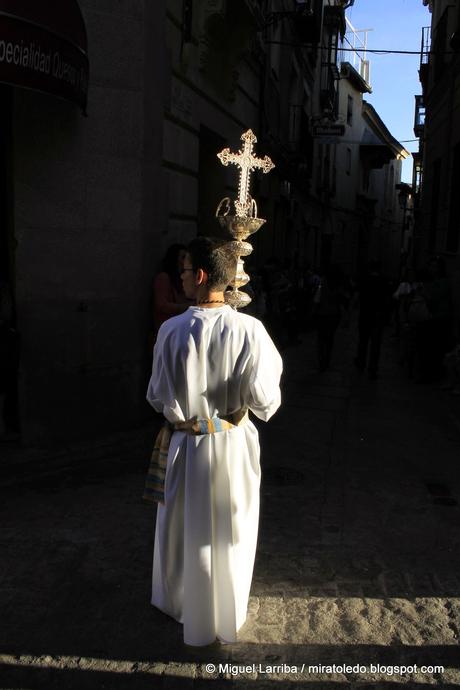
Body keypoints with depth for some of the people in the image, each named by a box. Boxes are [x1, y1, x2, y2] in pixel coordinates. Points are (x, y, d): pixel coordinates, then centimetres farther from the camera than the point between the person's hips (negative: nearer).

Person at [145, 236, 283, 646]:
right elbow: (264, 400, -16)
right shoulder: (250, 329, -17)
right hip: (236, 445, 1)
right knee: (231, 535, 21)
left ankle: (183, 607, 43)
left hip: (190, 446, -1)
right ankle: (229, 616, 40)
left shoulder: (173, 331, -18)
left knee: (189, 532, 21)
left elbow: (159, 398, -9)